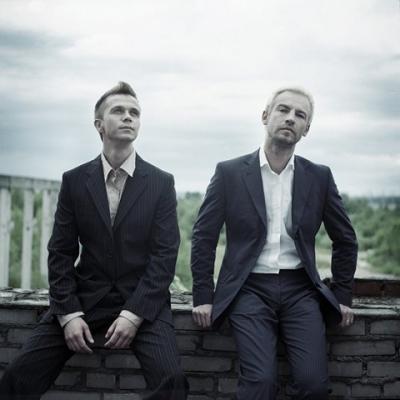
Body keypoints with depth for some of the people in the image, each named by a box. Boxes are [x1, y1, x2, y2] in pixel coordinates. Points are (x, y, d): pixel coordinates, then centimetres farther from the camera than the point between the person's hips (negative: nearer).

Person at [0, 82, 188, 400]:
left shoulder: (161, 183, 0)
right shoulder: (74, 180, 4)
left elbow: (165, 254, -5)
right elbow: (61, 253, 3)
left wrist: (134, 314, -14)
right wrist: (69, 314, -9)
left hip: (142, 300, -1)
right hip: (84, 297, 1)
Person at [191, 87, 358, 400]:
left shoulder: (319, 177, 7)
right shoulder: (230, 173, 0)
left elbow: (345, 240, 16)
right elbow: (204, 237, 4)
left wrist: (342, 296, 12)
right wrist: (203, 297, 0)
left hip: (300, 291, 2)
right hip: (250, 290, -2)